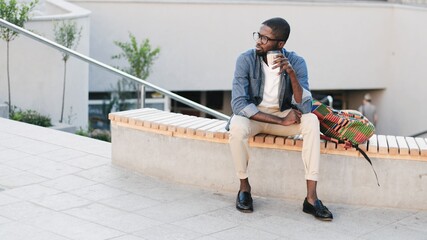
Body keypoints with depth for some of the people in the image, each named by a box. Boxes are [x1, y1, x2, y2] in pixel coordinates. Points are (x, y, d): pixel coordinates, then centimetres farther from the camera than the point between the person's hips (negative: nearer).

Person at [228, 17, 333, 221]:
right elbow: (239, 104, -25)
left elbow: (304, 108, -22)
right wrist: (281, 120, -29)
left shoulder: (296, 62, -14)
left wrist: (292, 73, -36)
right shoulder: (246, 60, -18)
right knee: (237, 127, -36)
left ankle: (311, 198, -27)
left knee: (311, 121, -28)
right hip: (251, 115, -2)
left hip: (283, 114, 2)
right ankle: (244, 187, -10)